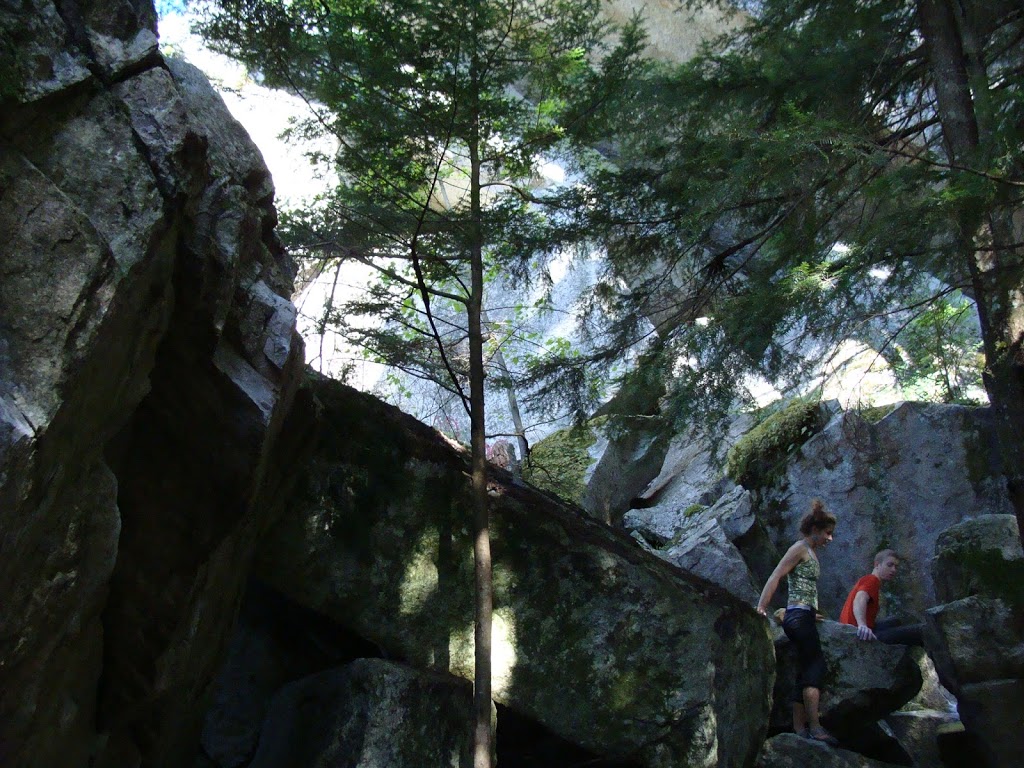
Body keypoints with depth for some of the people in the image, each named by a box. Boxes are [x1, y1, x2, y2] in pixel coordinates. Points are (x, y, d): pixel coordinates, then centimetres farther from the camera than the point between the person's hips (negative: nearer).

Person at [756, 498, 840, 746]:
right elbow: (775, 577, -14)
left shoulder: (811, 552, 21)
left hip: (804, 618, 10)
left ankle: (799, 729, 5)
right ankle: (815, 727, -20)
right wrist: (761, 607, -23)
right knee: (816, 667, -16)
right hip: (798, 615, -10)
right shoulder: (800, 548, -6)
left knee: (806, 674, 6)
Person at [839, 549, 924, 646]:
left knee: (895, 623, 33)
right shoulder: (872, 580, -8)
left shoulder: (867, 580, 22)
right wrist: (862, 625, -47)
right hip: (861, 636, -11)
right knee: (917, 631, -13)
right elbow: (860, 600, -30)